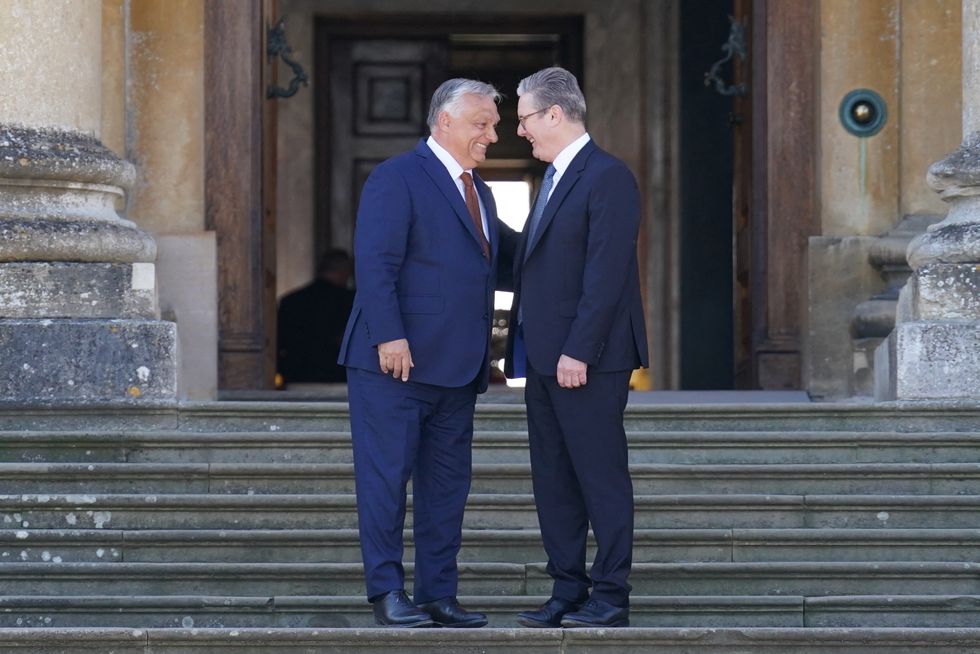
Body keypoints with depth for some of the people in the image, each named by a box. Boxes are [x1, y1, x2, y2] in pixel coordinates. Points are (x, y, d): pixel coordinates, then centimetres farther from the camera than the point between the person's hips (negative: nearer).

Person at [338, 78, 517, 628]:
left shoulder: (479, 191, 21)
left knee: (447, 484, 9)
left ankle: (438, 594, 15)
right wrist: (389, 337, -22)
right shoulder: (397, 179, -7)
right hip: (397, 358, -8)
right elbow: (375, 263, -15)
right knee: (386, 477, -3)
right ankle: (388, 593, 1)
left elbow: (497, 260, 20)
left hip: (457, 370, 8)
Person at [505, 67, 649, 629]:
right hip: (544, 359, 10)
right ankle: (568, 592, 16)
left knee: (601, 476, -4)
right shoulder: (554, 178, 18)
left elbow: (605, 274, -18)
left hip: (586, 360, -10)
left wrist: (578, 351, -22)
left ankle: (611, 597, 0)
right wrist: (523, 349, 14)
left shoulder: (608, 177, -12)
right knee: (553, 481, 11)